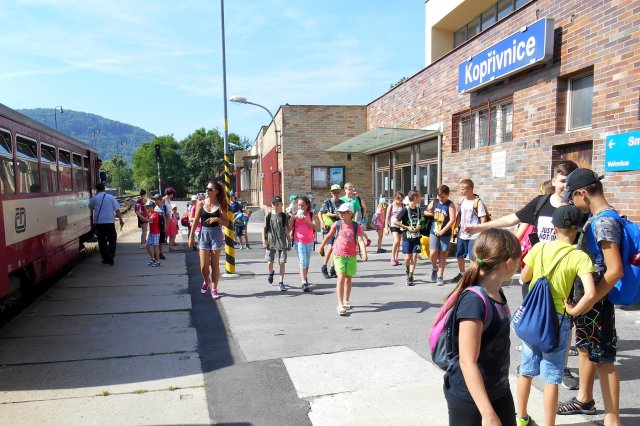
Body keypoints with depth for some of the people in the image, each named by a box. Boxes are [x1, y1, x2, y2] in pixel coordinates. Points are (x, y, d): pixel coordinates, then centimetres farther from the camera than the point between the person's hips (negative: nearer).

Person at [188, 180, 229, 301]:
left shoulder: (220, 206, -2)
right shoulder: (201, 204, 1)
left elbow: (226, 223, 1)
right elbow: (196, 221, 3)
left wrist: (217, 219, -17)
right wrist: (191, 237, 1)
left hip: (216, 234, -1)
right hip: (204, 233, 1)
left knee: (215, 264, 4)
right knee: (204, 265, 1)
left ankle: (214, 289, 15)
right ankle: (206, 281, 32)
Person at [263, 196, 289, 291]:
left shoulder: (284, 216, 3)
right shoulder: (268, 216, 3)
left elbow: (286, 230, 7)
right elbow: (264, 229, 5)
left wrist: (289, 241, 6)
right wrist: (264, 240, -4)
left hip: (282, 243, 0)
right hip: (271, 243, 0)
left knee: (282, 262, -3)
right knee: (269, 262, 2)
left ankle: (281, 282, 5)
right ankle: (271, 273, 36)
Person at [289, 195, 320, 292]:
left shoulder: (312, 215, 1)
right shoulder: (295, 215, 2)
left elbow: (315, 227, -14)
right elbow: (289, 228, -4)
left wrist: (305, 220, -21)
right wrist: (293, 218, -16)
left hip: (309, 241, 2)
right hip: (298, 241, -2)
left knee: (307, 262, 15)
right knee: (303, 262, -11)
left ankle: (305, 278, 36)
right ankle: (304, 283, -15)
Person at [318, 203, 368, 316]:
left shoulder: (356, 226, -5)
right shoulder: (337, 225, -3)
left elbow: (360, 240, -15)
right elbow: (328, 236, 10)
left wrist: (364, 253, -29)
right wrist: (321, 247, 19)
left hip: (351, 256, 2)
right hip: (339, 255, -1)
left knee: (348, 278, 14)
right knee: (341, 278, -12)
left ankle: (346, 301, 32)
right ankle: (340, 305, -14)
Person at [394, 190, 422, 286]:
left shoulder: (418, 209, 6)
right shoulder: (405, 210, -12)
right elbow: (396, 222, -12)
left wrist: (419, 226, 0)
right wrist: (407, 227, -15)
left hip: (416, 237, 4)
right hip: (407, 237, -4)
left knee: (414, 256, -3)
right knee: (408, 257, -2)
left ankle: (410, 276, 4)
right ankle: (408, 272, 27)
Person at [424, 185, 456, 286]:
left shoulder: (450, 205, -7)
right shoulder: (434, 202, 5)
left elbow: (452, 220, -15)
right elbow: (425, 212, 19)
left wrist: (442, 231, -17)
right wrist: (430, 214, -4)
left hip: (445, 233, -2)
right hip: (434, 232, 2)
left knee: (442, 254, 3)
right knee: (433, 253, -9)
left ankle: (440, 277, 9)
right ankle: (435, 269, 20)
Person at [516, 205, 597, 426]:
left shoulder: (539, 247, -3)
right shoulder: (580, 257, -13)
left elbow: (524, 278, 9)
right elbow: (591, 294, -25)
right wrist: (574, 311, -10)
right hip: (557, 319, -3)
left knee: (526, 370, 18)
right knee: (551, 377, 8)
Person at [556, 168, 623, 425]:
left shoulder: (604, 222, -23)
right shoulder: (597, 217, 6)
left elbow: (615, 271, -26)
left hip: (596, 301, -9)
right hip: (587, 296, 9)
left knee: (603, 359, 3)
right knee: (585, 349, 21)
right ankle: (584, 400, 39)